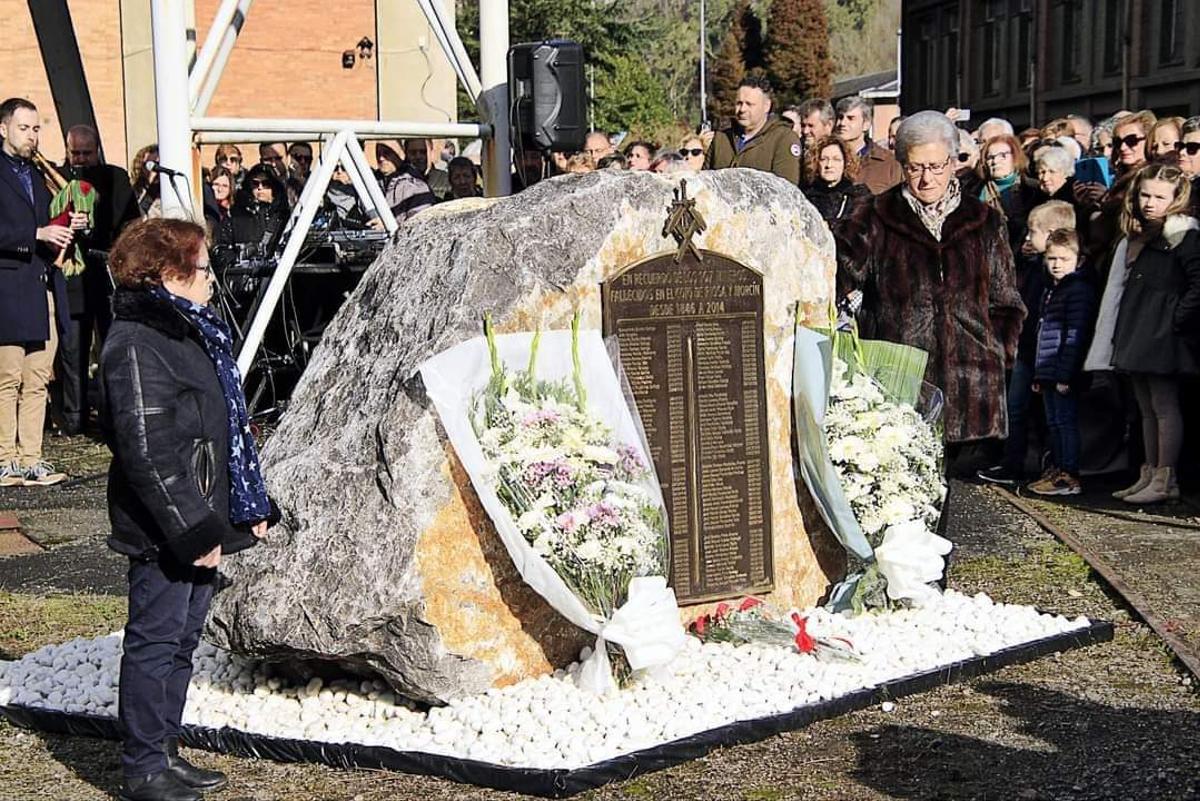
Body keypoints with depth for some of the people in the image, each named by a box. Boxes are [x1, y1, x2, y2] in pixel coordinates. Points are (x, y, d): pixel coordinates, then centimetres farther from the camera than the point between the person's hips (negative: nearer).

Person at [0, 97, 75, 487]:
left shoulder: (36, 174, 21)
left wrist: (69, 228, 8)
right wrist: (37, 234, -19)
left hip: (46, 291, 7)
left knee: (37, 381, 6)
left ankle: (31, 459, 9)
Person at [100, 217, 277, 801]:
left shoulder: (194, 331, 15)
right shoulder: (136, 347, -17)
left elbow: (229, 429, 21)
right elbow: (147, 454, -22)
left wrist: (252, 506, 18)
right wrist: (192, 532, -21)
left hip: (201, 523, 10)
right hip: (164, 534, -10)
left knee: (182, 639, 16)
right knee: (155, 642, -1)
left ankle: (164, 753, 27)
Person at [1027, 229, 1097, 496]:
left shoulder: (1079, 289, -12)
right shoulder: (1051, 291, 19)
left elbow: (1075, 336, -18)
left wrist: (1065, 374, -22)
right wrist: (1039, 374, 20)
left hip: (1065, 374, -9)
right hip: (1049, 373, 9)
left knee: (1066, 421, -7)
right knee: (1053, 423, 14)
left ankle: (1069, 477, -4)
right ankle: (1056, 469, 23)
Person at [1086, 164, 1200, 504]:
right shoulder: (1136, 238, 17)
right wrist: (1120, 332, 14)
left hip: (1163, 335, -9)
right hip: (1136, 335, 9)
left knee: (1164, 406, -4)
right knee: (1147, 408, 13)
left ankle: (1165, 479, 0)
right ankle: (1149, 475, 19)